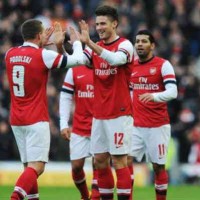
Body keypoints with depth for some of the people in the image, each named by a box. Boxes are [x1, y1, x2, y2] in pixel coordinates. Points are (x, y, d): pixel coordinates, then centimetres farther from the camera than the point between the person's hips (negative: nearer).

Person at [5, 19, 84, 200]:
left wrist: (41, 45, 30)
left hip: (16, 120, 7)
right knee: (37, 167, -11)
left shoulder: (10, 54, 5)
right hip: (36, 120, -7)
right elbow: (78, 59, -5)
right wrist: (76, 41, 13)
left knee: (29, 166, 13)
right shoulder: (43, 55, -11)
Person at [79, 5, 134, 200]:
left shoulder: (125, 45, -8)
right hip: (99, 114, 6)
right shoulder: (95, 47, 11)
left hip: (119, 114, -6)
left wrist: (89, 42, -36)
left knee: (119, 161, -7)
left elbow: (115, 59, -29)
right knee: (100, 161, 7)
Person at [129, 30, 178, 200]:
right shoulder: (131, 66, 10)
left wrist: (153, 96, -35)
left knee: (158, 166, 2)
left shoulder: (163, 65, -6)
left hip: (157, 126, -4)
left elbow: (172, 92, -17)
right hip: (135, 126, 4)